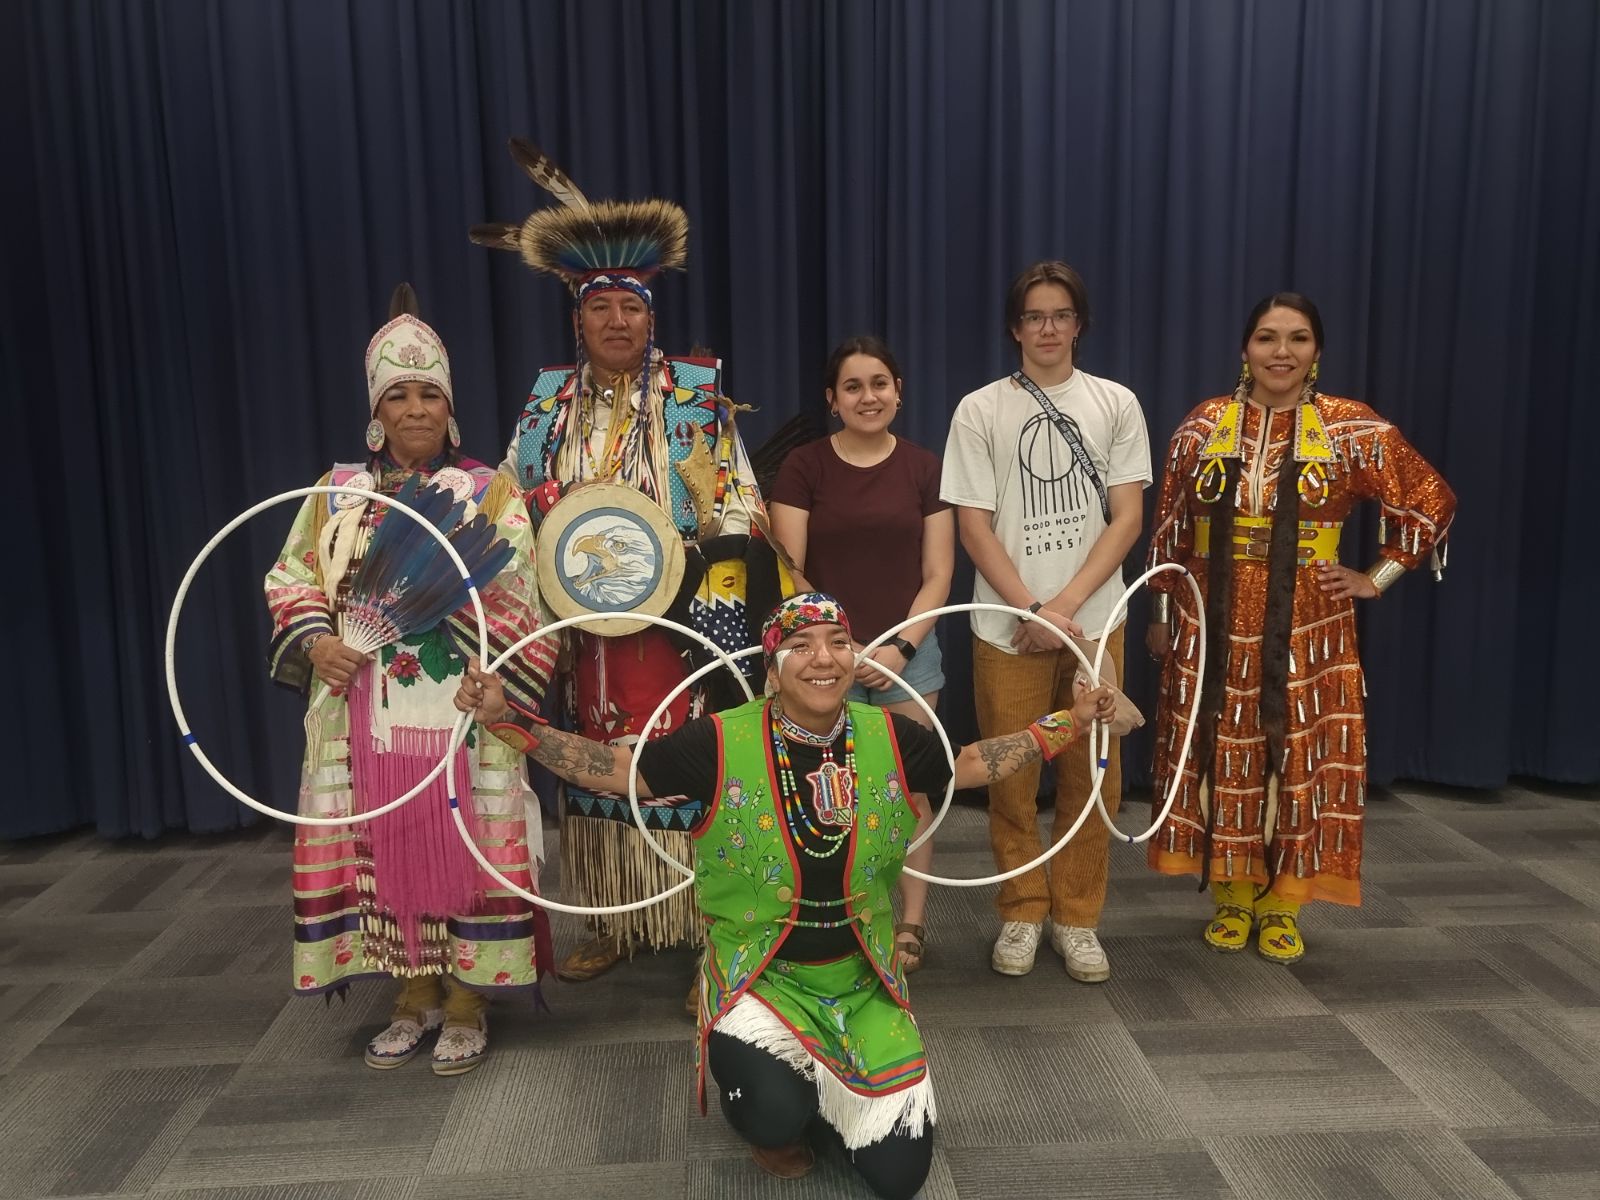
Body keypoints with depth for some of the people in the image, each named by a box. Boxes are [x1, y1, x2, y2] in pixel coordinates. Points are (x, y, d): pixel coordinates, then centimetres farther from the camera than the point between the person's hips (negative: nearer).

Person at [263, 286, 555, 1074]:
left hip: (460, 704, -3)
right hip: (363, 706, 3)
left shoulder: (490, 491, 4)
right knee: (385, 843, 8)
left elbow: (519, 595, -4)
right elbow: (292, 579, 10)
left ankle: (466, 1002, 16)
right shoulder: (339, 492, 11)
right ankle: (414, 996, 25)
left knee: (463, 845, 0)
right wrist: (316, 642, -8)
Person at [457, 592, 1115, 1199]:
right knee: (774, 1115, -30)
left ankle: (822, 1079, 30)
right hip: (758, 976, -2)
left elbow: (970, 764, 10)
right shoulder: (721, 744, -14)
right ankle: (773, 1124, 12)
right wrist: (502, 718, -16)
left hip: (862, 983, 3)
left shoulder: (890, 737, -5)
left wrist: (1072, 721, 6)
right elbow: (610, 767, -8)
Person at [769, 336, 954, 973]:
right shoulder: (803, 466, 0)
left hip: (908, 654, 1)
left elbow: (938, 573, 3)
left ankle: (910, 924, 17)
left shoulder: (924, 467, 5)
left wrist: (900, 647, -8)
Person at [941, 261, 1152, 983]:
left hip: (1094, 621, 1)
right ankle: (1022, 913, 23)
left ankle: (1077, 918, 22)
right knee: (1011, 777, 6)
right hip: (1007, 625, -1)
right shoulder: (981, 410, 2)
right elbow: (974, 526, -2)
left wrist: (1066, 605, -11)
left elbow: (1127, 519, 0)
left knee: (1091, 776, 6)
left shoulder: (1116, 404, 5)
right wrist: (1033, 610, -11)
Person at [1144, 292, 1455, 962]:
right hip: (1214, 627, 1)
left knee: (1300, 763, 4)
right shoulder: (1203, 427, 2)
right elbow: (1170, 527, 7)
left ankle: (1282, 902, 21)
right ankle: (1233, 895, 23)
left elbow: (1430, 501, 5)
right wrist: (1162, 612, 7)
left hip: (1307, 631, -1)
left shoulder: (1352, 430, -3)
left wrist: (1378, 578, 1)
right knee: (1221, 760, 7)